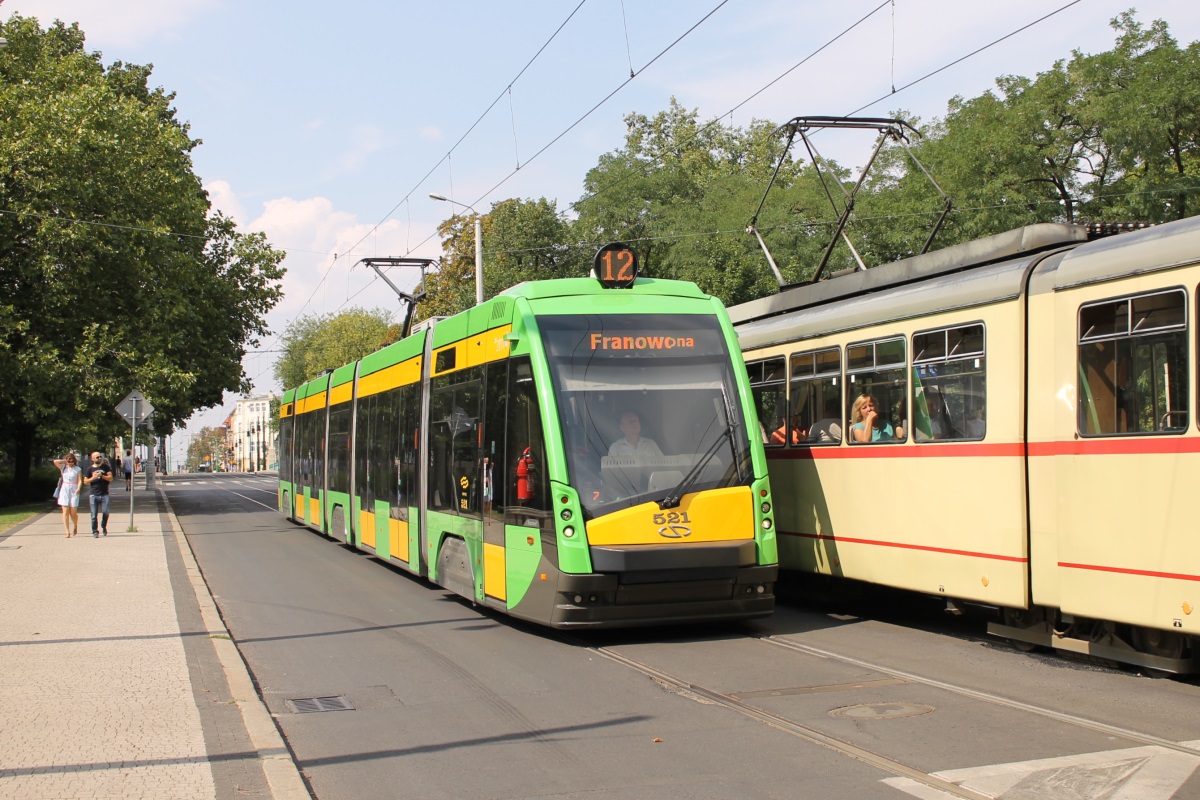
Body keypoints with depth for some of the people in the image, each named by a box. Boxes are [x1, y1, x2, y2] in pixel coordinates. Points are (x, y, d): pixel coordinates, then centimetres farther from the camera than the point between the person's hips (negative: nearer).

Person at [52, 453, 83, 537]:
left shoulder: (78, 469, 3)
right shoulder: (63, 467, 8)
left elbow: (80, 481, -3)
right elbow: (55, 462, -6)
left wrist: (78, 488, -19)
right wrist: (64, 461, 2)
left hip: (74, 491, -2)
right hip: (64, 490, 2)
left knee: (73, 512, -2)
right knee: (65, 511, -5)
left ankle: (75, 527, 28)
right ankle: (67, 532, -5)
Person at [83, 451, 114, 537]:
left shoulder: (105, 467, 9)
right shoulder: (90, 469, 8)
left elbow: (111, 478, 2)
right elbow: (85, 481, 8)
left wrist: (102, 476, -11)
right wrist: (93, 477, -8)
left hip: (104, 494, 0)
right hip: (94, 495, 0)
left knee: (105, 512, -9)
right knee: (94, 514, -3)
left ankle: (104, 526, 17)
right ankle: (95, 531, 7)